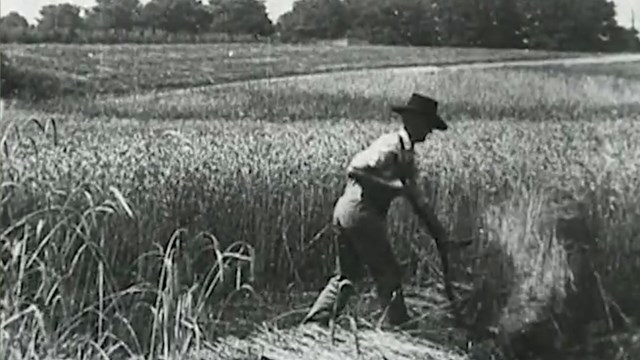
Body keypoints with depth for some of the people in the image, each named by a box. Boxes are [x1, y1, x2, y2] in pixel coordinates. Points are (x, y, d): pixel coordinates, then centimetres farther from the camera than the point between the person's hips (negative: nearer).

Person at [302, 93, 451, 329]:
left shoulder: (407, 156, 19)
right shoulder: (390, 146, -11)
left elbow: (417, 198, 26)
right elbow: (355, 169, -22)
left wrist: (437, 230, 25)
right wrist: (393, 185, -21)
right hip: (360, 212, -10)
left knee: (347, 275, 16)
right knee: (388, 274, 1)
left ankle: (313, 322, 16)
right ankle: (399, 324, 11)